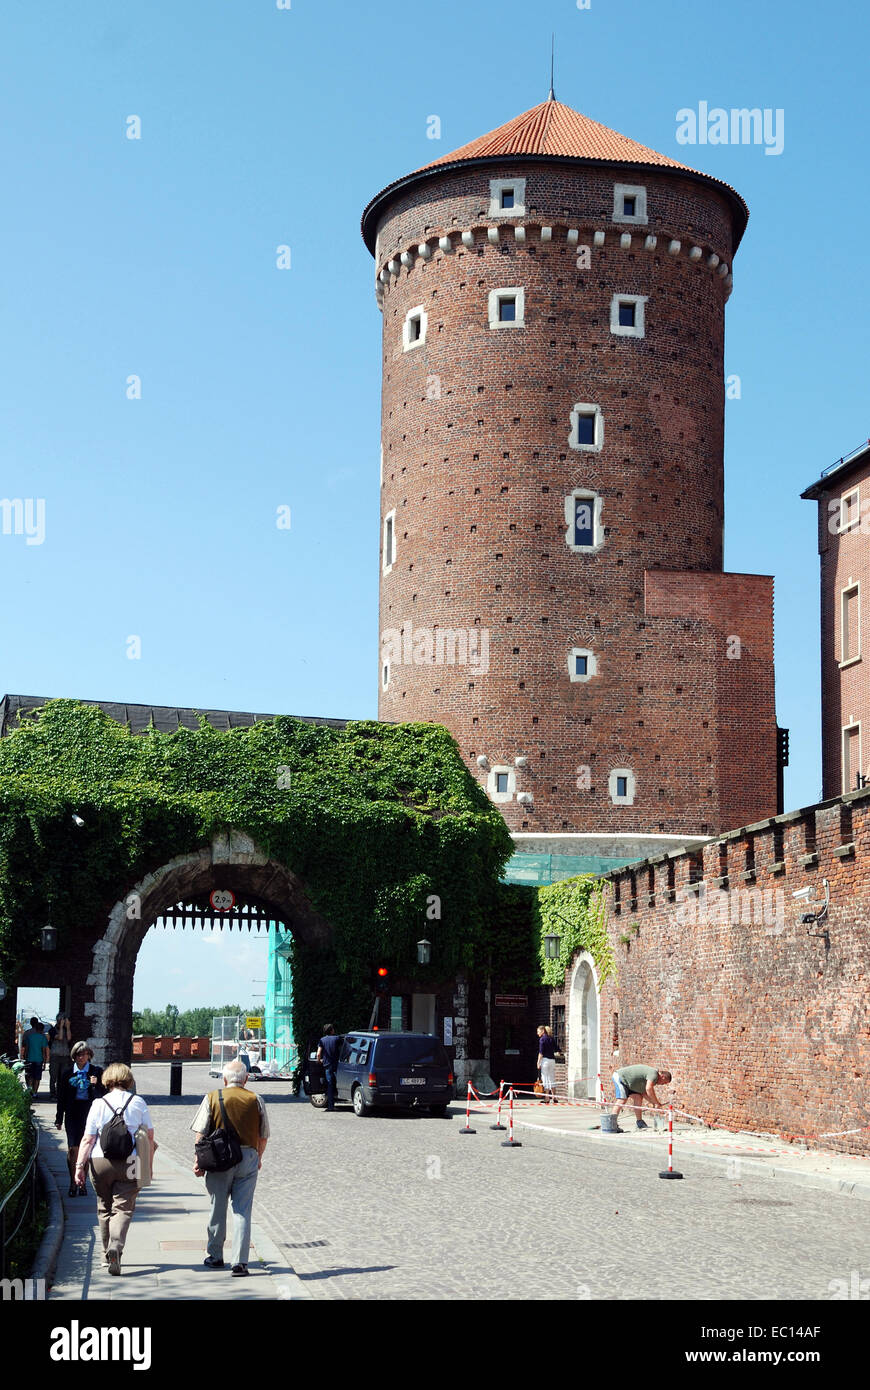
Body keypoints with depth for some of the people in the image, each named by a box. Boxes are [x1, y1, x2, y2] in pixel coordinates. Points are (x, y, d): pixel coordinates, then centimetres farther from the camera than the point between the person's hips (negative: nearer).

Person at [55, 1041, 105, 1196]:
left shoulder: (97, 1071, 1)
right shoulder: (67, 1072, 4)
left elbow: (102, 1095, 1)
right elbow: (61, 1097, 8)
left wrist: (96, 1085, -19)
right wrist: (59, 1119, 7)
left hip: (90, 1114, 0)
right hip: (72, 1114, 0)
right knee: (72, 1149, -6)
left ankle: (82, 1182, 16)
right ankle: (73, 1182, 4)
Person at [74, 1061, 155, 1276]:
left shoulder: (99, 1104, 1)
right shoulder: (138, 1103, 3)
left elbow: (88, 1139, -3)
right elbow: (150, 1137, 5)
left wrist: (79, 1165, 0)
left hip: (101, 1162, 1)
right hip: (130, 1162, -1)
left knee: (104, 1208, 15)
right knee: (123, 1207, -1)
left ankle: (108, 1253, 22)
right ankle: (116, 1246, -23)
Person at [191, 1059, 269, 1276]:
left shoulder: (212, 1098, -1)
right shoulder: (255, 1100, 3)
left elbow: (201, 1134, -4)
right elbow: (263, 1135, 10)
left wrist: (198, 1161, 3)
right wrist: (258, 1158, 24)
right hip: (248, 1157, 1)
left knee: (218, 1208, 13)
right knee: (242, 1210, 2)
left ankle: (215, 1256, 25)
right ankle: (240, 1261, -4)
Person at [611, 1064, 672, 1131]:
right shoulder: (654, 1074, -19)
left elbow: (644, 1093, 15)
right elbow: (649, 1089, -32)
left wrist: (654, 1103, 4)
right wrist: (658, 1103, -25)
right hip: (620, 1076, -10)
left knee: (638, 1098, 7)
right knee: (622, 1100, -20)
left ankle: (640, 1122, 8)